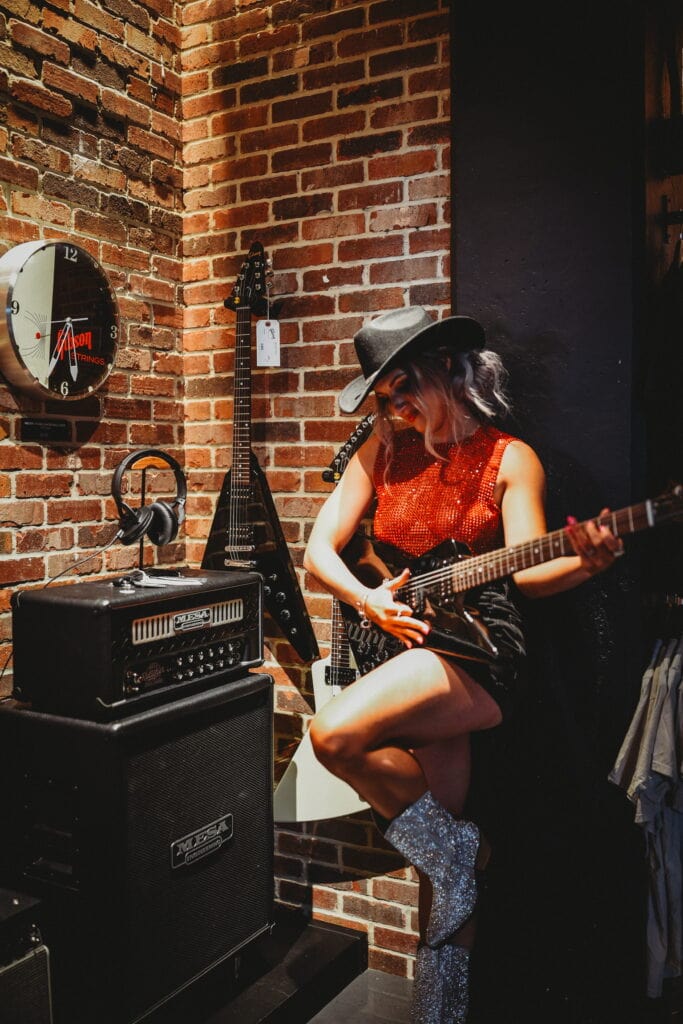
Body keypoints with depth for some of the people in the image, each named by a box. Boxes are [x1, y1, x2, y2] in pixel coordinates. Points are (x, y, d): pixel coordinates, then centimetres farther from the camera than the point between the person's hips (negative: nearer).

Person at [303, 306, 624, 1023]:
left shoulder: (508, 459, 1)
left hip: (475, 644, -4)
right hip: (400, 643, 5)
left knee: (336, 735, -27)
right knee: (439, 846, 10)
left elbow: (526, 570, -8)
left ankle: (451, 848, -1)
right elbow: (319, 550, 6)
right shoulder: (384, 448, 9)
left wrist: (582, 563, -28)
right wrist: (368, 600, -11)